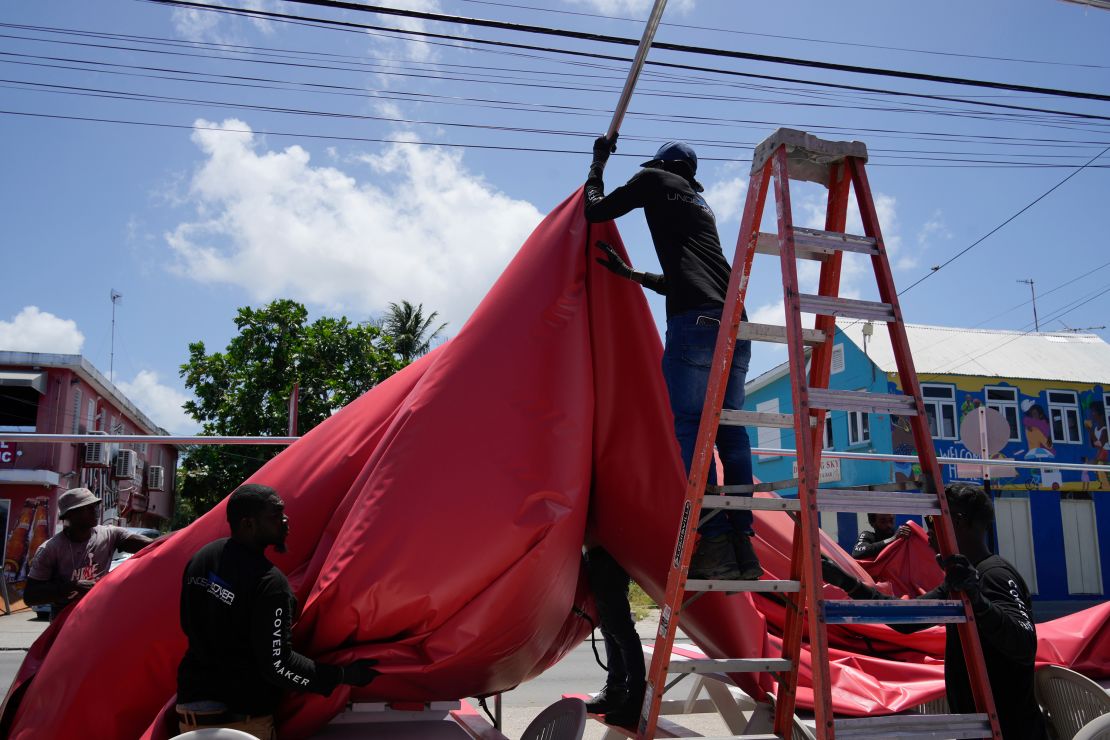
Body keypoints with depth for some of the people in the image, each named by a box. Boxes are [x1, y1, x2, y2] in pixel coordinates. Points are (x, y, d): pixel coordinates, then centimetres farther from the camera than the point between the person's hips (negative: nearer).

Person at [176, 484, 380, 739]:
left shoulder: (201, 558, 0)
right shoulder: (269, 583, -24)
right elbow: (277, 665, -24)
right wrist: (345, 675, -18)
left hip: (190, 704, 7)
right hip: (240, 719, -7)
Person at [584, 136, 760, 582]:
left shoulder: (655, 179, 14)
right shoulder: (700, 203, 35)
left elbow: (595, 210, 18)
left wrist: (598, 163, 33)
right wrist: (627, 273, 46)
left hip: (695, 321, -7)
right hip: (735, 323, 8)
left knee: (689, 428, -8)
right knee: (729, 430, 6)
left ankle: (715, 545, -14)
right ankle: (742, 545, 4)